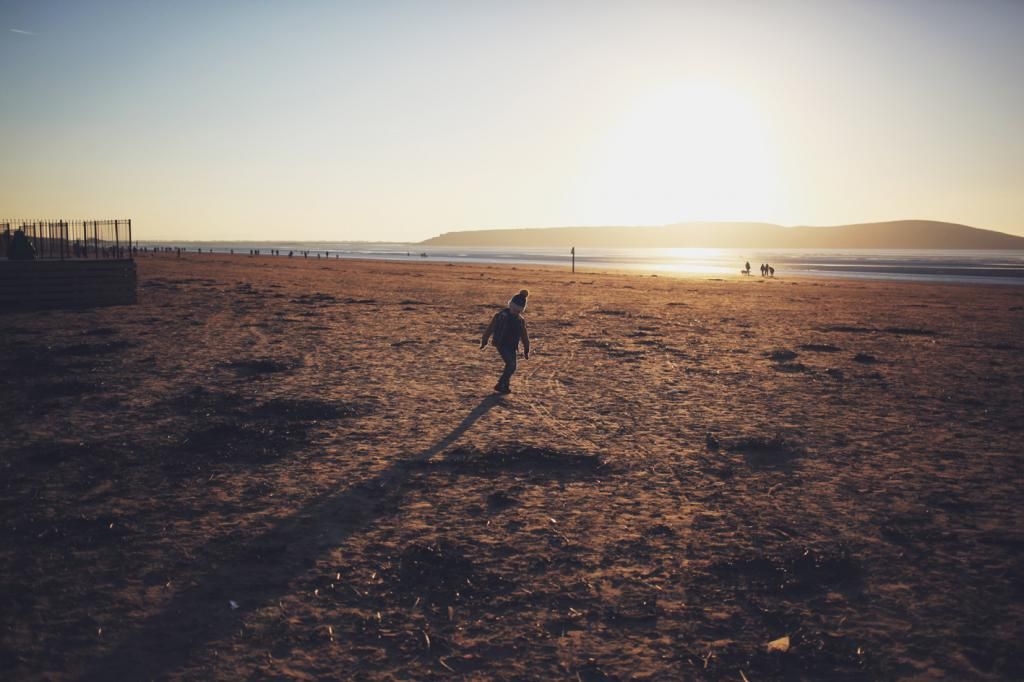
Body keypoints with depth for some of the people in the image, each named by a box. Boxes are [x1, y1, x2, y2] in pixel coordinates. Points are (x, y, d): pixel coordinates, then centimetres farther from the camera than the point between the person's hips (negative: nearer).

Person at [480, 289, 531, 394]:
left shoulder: (520, 320, 7)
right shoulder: (501, 316, -8)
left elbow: (524, 336, 16)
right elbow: (490, 329, -1)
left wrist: (526, 350, 18)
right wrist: (484, 342, 3)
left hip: (512, 347, 6)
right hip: (502, 345, -6)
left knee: (511, 367, 4)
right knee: (511, 364, -19)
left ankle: (502, 385, 20)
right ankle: (503, 385, -10)